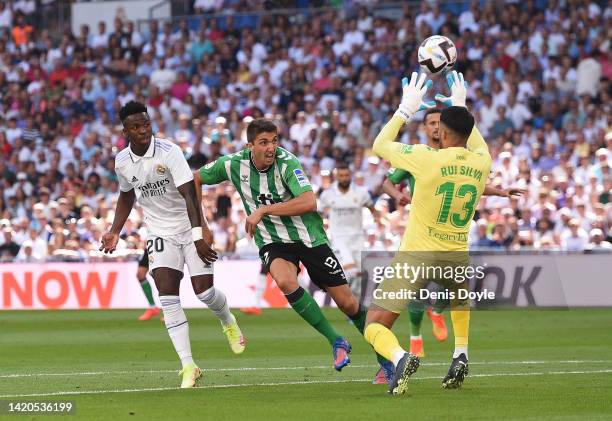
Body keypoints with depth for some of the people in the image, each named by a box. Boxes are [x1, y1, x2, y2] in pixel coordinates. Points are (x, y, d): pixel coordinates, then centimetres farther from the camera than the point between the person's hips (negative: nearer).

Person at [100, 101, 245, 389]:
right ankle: (188, 366, -12)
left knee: (204, 291, -9)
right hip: (160, 233, 4)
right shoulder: (122, 162, -1)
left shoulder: (169, 152, -18)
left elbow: (189, 194, -24)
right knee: (167, 297, -13)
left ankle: (228, 322, 30)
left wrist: (198, 235, -32)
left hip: (190, 226, -3)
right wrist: (114, 232, 12)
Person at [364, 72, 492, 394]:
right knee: (460, 295, 41)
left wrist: (405, 110, 9)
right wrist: (461, 107, 32)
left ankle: (400, 358, -33)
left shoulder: (429, 159, -16)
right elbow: (477, 145, 26)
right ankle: (461, 356, 25)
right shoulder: (481, 163, -2)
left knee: (375, 326, -2)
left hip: (415, 256, -5)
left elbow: (380, 145, 0)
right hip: (456, 257, 5)